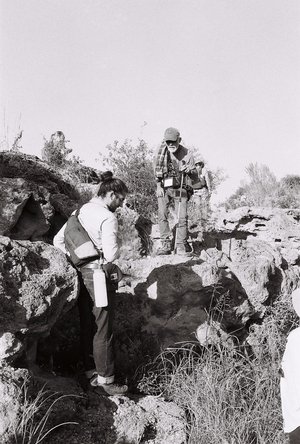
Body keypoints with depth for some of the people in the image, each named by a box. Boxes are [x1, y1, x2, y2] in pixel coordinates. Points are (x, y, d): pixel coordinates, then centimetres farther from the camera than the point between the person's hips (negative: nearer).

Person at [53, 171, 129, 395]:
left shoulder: (80, 211, 7)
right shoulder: (108, 218, -18)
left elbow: (58, 240, 10)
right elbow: (110, 255, -24)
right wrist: (117, 248, -3)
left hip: (82, 274, 8)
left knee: (87, 326, 17)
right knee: (103, 330, 3)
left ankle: (91, 373, 31)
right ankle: (106, 379, 14)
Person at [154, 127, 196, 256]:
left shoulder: (186, 154, -4)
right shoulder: (161, 152, 0)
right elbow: (156, 171, 9)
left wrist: (188, 170, -18)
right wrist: (159, 186, 0)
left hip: (180, 189, -1)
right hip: (164, 188, 1)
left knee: (182, 218, -7)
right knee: (162, 215, -8)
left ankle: (181, 246, 4)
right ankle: (166, 244, -1)